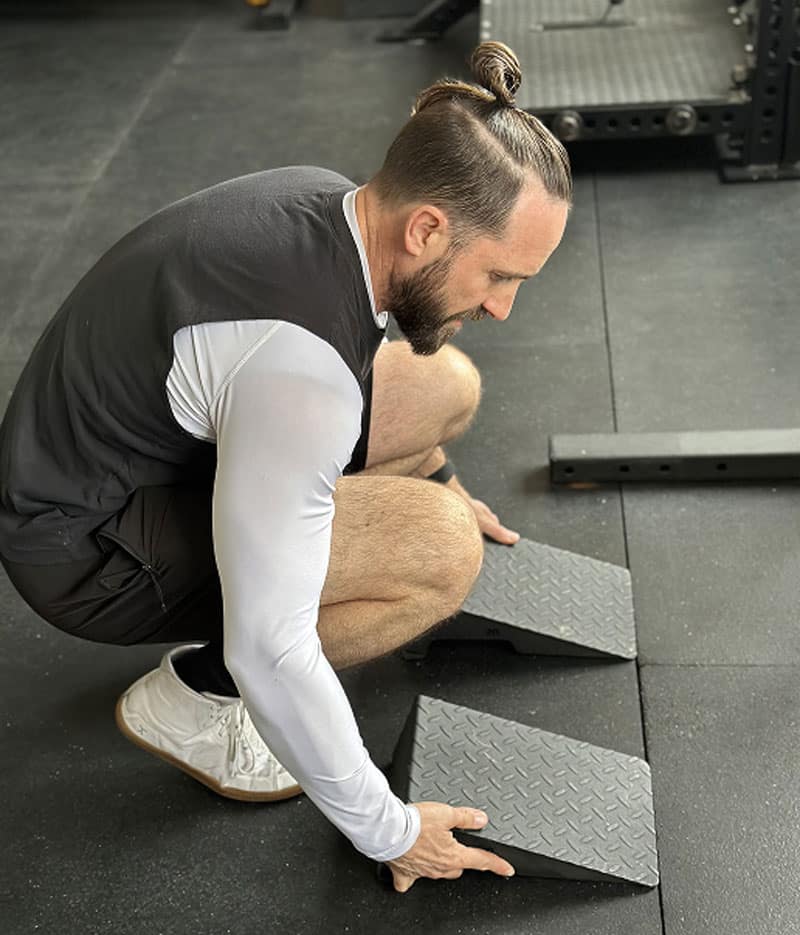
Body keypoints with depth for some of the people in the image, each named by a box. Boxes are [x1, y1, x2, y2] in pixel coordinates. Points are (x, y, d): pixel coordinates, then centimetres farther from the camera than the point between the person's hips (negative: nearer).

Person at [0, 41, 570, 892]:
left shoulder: (330, 203, -7)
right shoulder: (301, 365, -35)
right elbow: (269, 652, -31)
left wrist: (436, 477, 28)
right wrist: (386, 831, -17)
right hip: (84, 542, -9)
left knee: (444, 386, 3)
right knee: (440, 550, -26)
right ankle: (195, 696, -2)